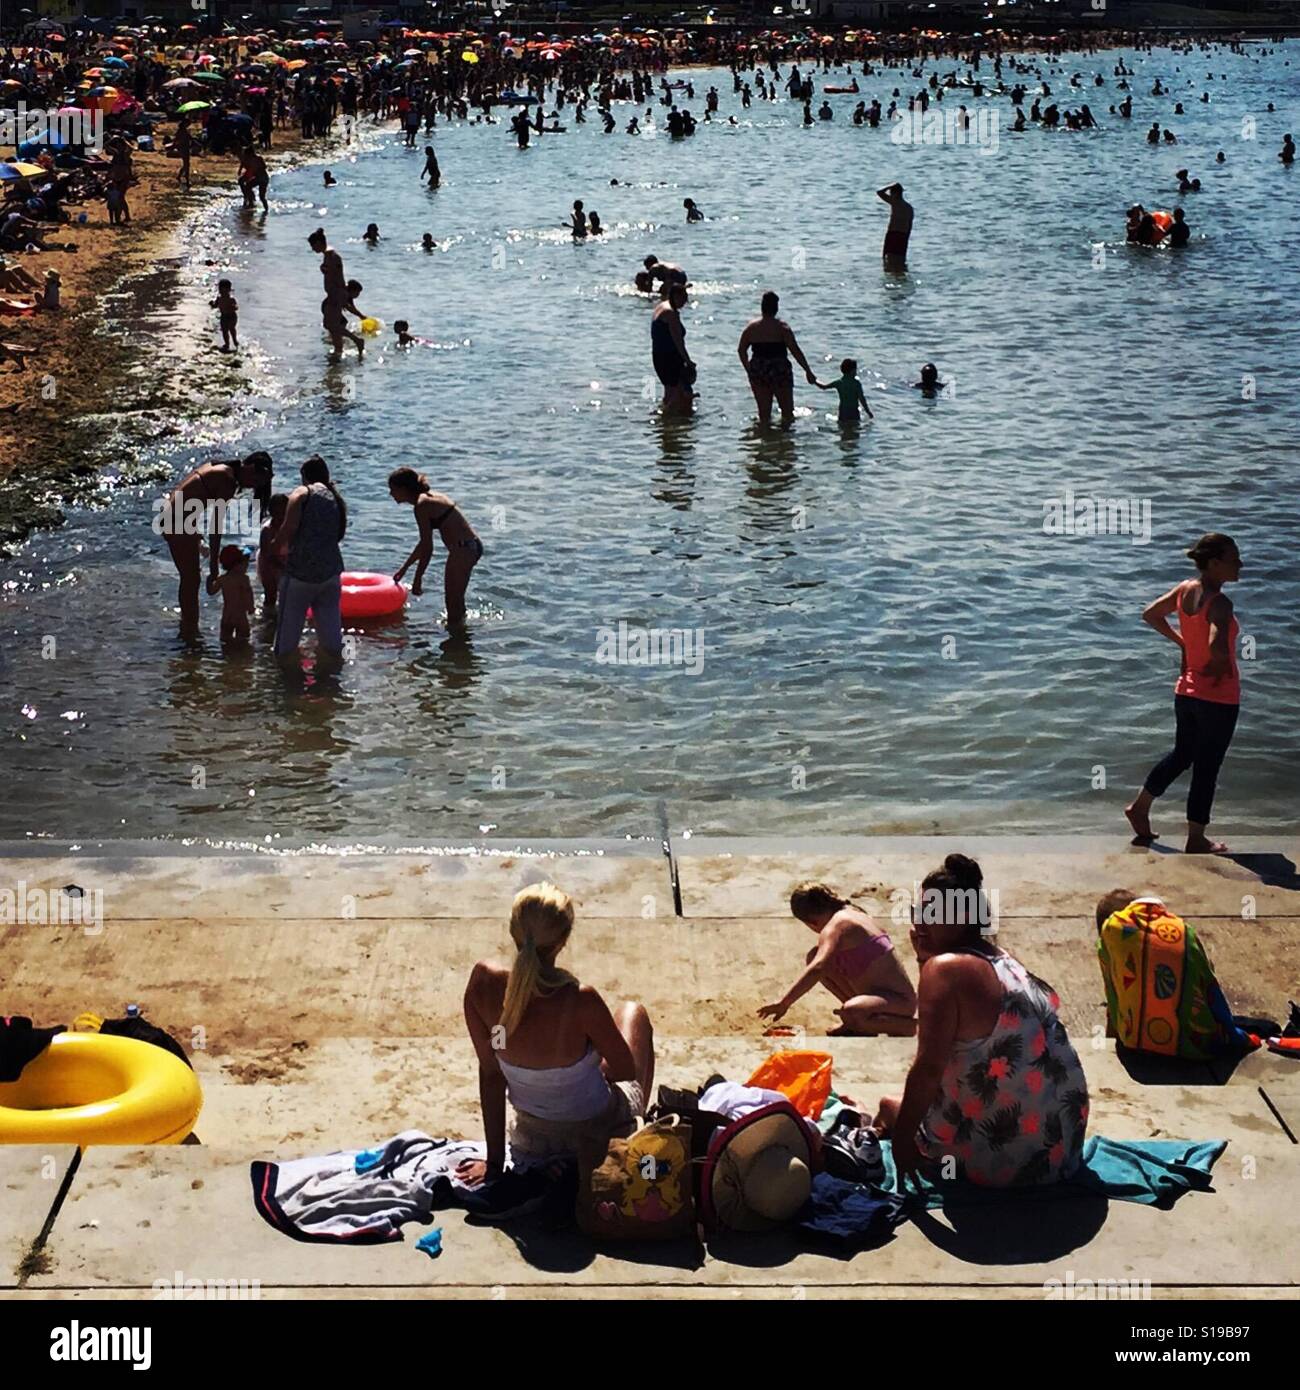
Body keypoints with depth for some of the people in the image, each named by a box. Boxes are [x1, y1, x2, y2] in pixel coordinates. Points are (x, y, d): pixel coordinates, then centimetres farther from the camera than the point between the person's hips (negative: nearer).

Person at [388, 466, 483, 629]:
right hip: (470, 545, 10)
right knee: (453, 599, 22)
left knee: (454, 601, 0)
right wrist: (404, 569, 29)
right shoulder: (430, 497, 15)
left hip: (464, 549, -10)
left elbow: (427, 548, -16)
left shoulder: (422, 506, -14)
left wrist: (417, 579, -10)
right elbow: (425, 542, 23)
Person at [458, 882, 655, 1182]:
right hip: (600, 1133, -3)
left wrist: (495, 1162, -1)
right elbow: (627, 1070, -16)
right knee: (632, 1013, 25)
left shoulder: (483, 983, -23)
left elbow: (490, 1072, -11)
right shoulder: (580, 1001, -34)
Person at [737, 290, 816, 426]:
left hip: (758, 373, 4)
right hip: (779, 370, -4)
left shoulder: (751, 326, 3)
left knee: (764, 412, 12)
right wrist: (808, 371, -6)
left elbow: (741, 350, 8)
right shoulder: (782, 327, -9)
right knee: (787, 410, 8)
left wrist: (749, 370, 19)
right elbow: (795, 351, -11)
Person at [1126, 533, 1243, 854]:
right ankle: (1196, 839, 15)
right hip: (1219, 698, -7)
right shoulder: (1219, 603, -24)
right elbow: (1217, 646, -38)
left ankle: (1140, 806, 32)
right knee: (1207, 768, 5)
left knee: (1182, 754, 26)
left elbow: (1150, 615, 12)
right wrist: (1220, 665, -17)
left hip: (1186, 691, 7)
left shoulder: (1184, 589, -1)